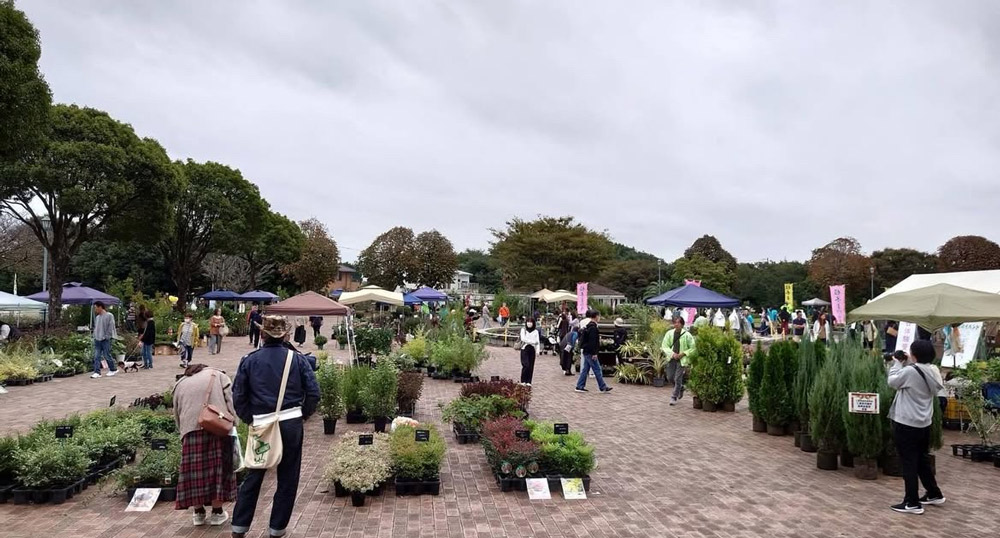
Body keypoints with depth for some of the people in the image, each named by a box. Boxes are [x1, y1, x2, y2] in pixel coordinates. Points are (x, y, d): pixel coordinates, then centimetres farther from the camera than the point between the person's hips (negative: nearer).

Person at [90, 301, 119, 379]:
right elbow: (95, 327, 21)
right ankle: (97, 372, 0)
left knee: (107, 355, 0)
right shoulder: (97, 317, 14)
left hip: (106, 340, -6)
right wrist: (95, 336, 10)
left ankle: (113, 369, 17)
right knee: (96, 356, -1)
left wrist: (106, 337, -13)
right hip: (97, 340, 6)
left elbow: (110, 327, -10)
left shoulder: (109, 316, -7)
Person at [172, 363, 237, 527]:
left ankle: (199, 513, 20)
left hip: (191, 429, 2)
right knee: (218, 469, 7)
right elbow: (231, 402, 3)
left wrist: (183, 433, 28)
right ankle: (217, 513, 15)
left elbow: (177, 415, 24)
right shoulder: (218, 375, 18)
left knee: (195, 470, 11)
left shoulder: (180, 384, 27)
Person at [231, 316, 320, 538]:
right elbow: (313, 392, -5)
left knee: (254, 476, 17)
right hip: (291, 424, -1)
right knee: (287, 479, 12)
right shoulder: (297, 359, -3)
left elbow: (238, 397, -1)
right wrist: (303, 414, 10)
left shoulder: (250, 360, -2)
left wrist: (250, 419, 11)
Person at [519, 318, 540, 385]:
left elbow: (537, 341, 5)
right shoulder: (523, 329, 4)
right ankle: (523, 381, 1)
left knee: (531, 366, 2)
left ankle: (529, 381, 9)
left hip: (532, 349, 3)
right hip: (525, 348, -2)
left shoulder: (535, 331, 8)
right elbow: (523, 338, -9)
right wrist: (532, 341, -13)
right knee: (526, 365, -12)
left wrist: (537, 350, -6)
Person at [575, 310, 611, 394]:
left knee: (585, 369, 12)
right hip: (590, 352, -10)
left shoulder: (588, 325, 14)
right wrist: (594, 353, -20)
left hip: (586, 351, 10)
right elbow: (592, 341, -21)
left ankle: (580, 386, 14)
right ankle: (603, 388, 3)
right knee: (597, 369, -3)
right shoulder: (593, 327, -17)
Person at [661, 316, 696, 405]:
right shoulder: (669, 333, 1)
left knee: (678, 378, -5)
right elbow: (664, 346, 3)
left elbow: (692, 348, -1)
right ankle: (681, 388, 37)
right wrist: (672, 354, -10)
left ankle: (674, 397, 5)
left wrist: (683, 354, -12)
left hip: (682, 360, -4)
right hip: (672, 359, 4)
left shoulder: (687, 335, -7)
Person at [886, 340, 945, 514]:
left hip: (906, 424, -8)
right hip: (924, 424, 8)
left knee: (909, 463, 0)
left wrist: (897, 364, 7)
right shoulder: (933, 373, 3)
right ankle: (934, 494, 33)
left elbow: (893, 382, -6)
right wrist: (905, 364, 11)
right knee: (922, 460, 23)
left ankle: (912, 503, 5)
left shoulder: (910, 371, -21)